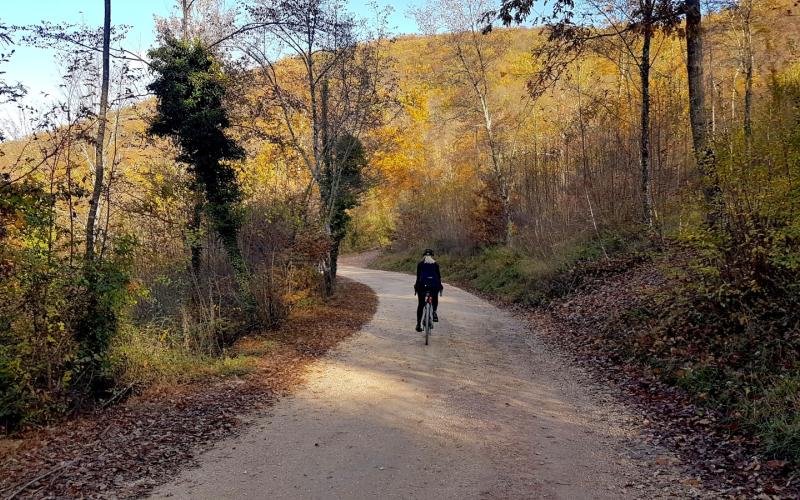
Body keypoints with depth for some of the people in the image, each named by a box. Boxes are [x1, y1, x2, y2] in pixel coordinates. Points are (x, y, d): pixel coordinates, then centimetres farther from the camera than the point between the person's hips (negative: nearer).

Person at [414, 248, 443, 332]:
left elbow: (418, 276, 1)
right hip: (434, 285, 0)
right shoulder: (435, 264, 9)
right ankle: (434, 311, -2)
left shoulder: (420, 264, 7)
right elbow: (438, 276, 6)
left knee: (420, 304, 7)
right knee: (435, 300, 26)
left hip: (422, 285, 0)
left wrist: (416, 286, 4)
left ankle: (418, 324, 2)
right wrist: (440, 286, 13)